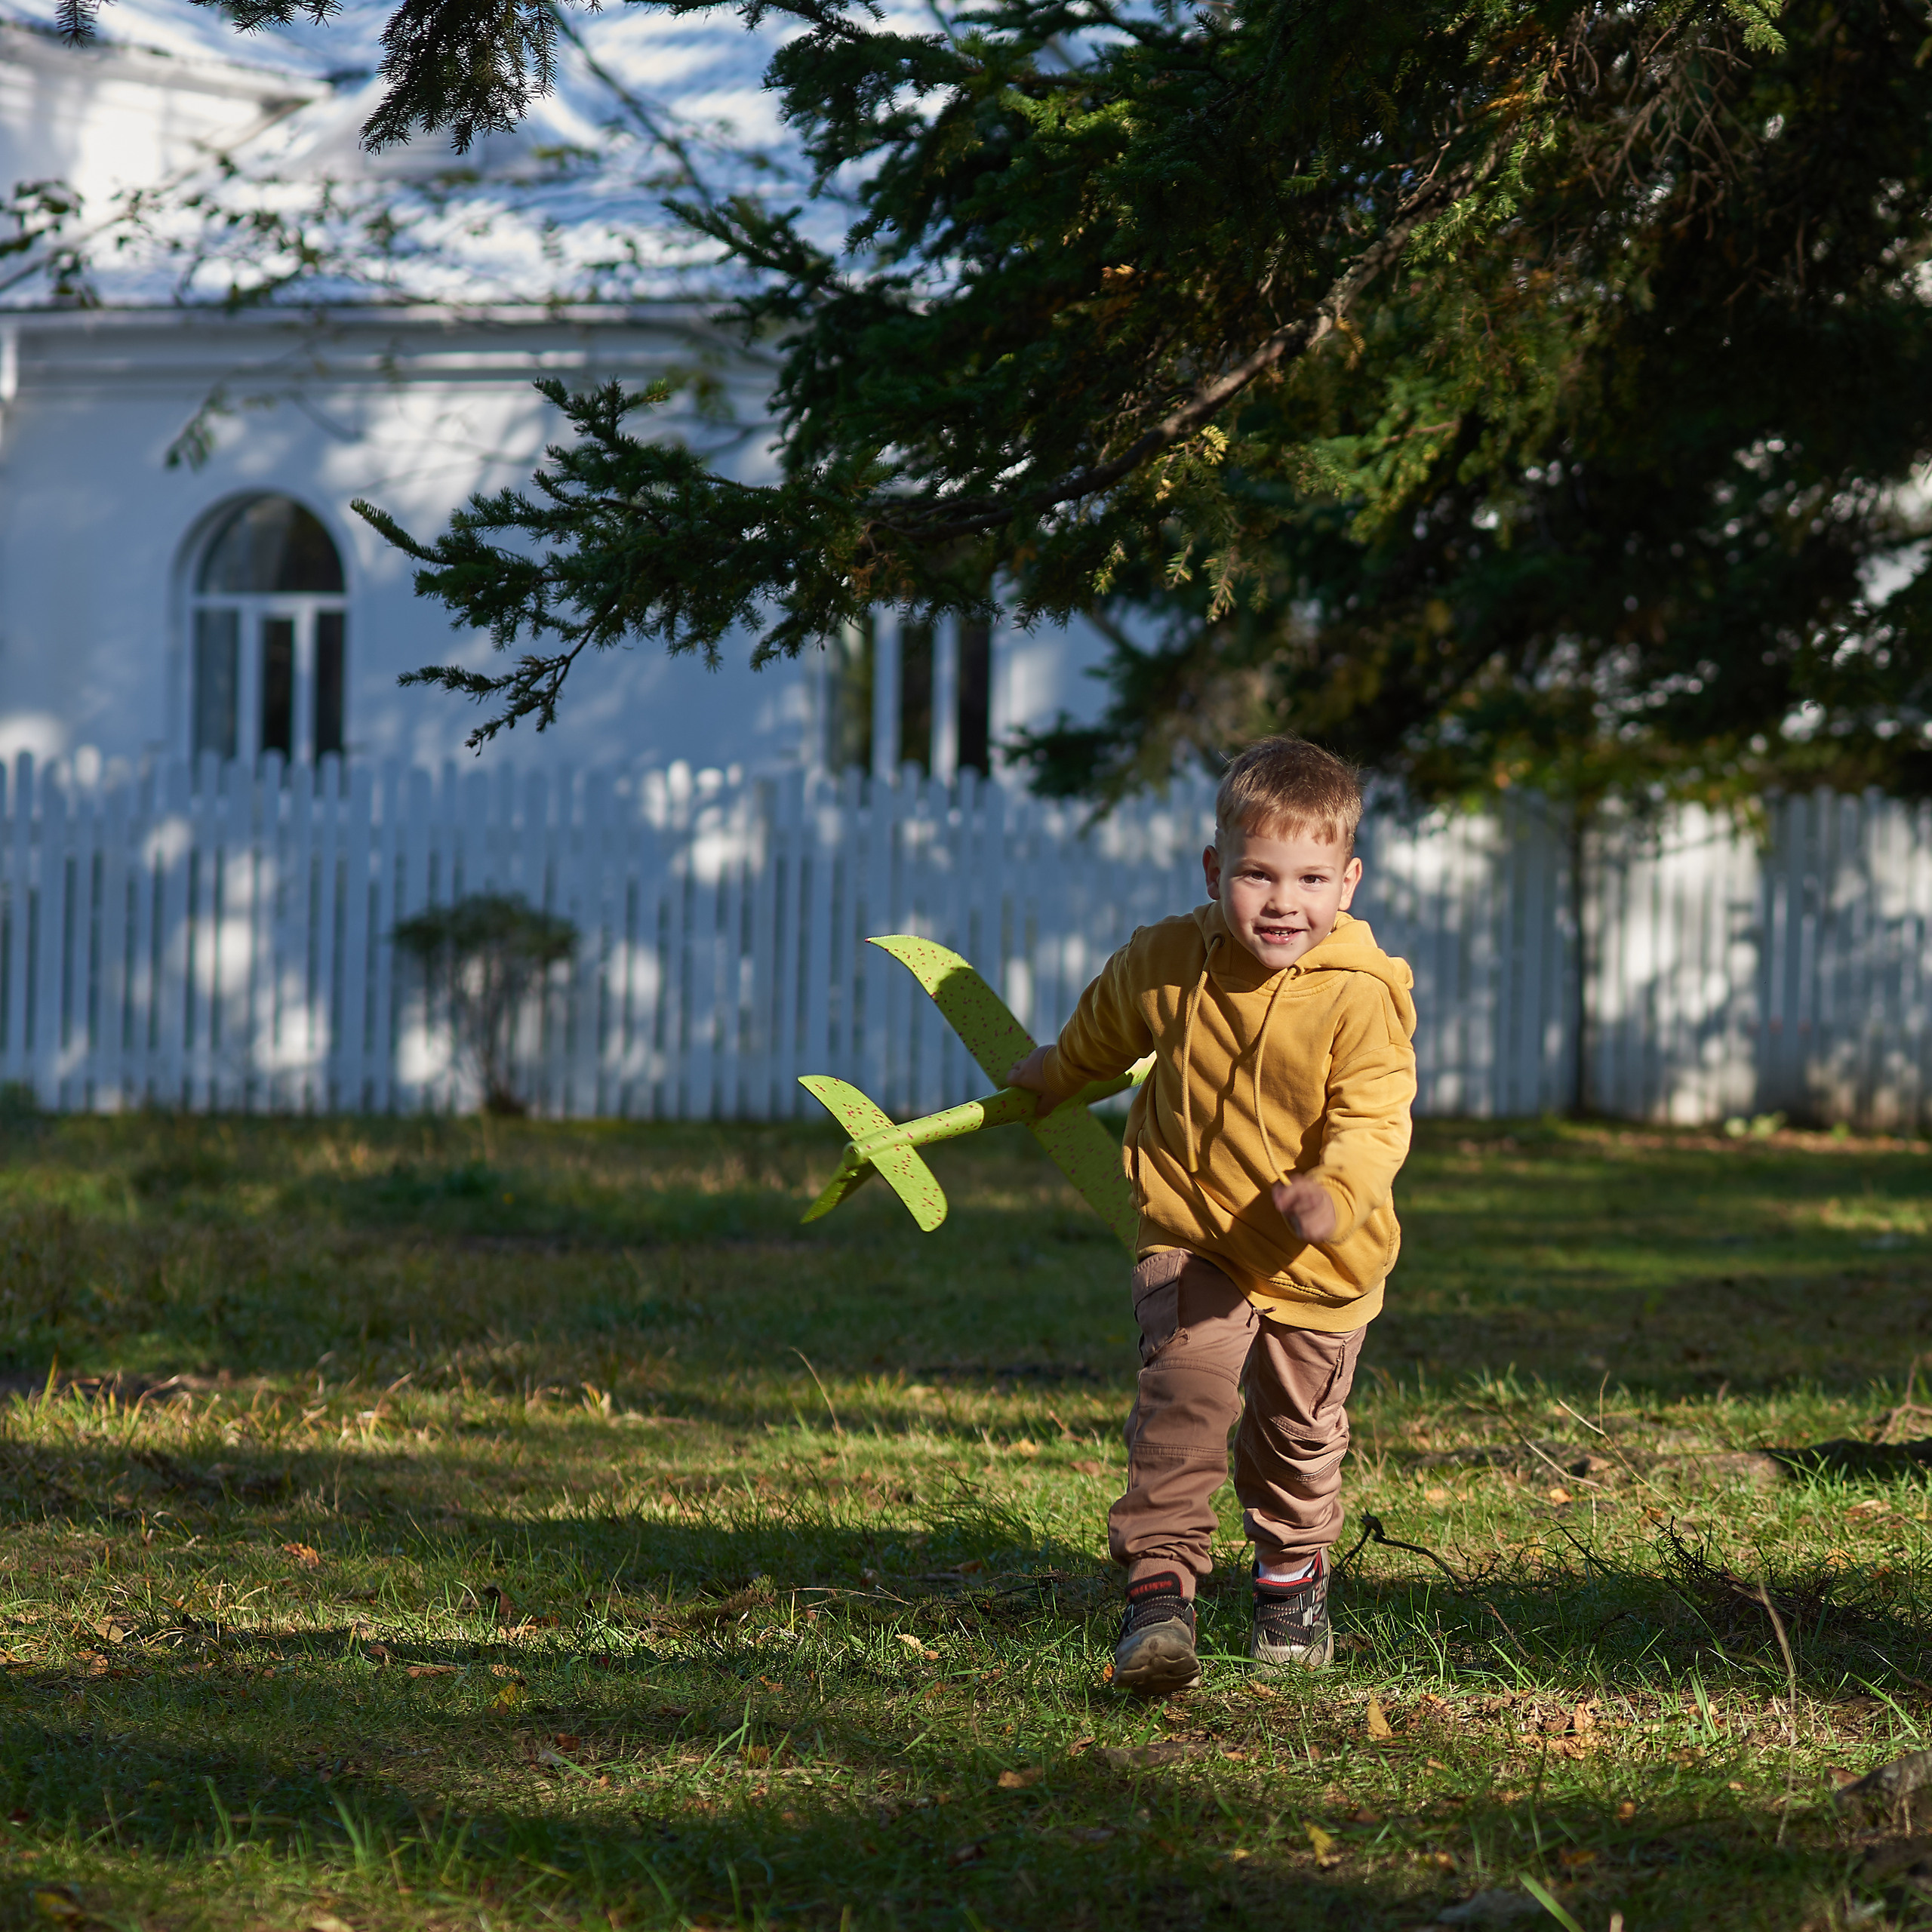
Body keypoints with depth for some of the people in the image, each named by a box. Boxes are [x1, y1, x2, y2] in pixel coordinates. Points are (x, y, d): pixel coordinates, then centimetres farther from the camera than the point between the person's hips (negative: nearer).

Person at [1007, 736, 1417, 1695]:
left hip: (1318, 1262, 0)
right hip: (1192, 1238, 0)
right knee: (1183, 1398, -21)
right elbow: (1104, 1025, 15)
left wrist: (1334, 1193, -45)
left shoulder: (1362, 995, -19)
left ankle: (1292, 1578, 43)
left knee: (1299, 1432, 16)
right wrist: (1055, 1074, 35)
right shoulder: (1167, 960, -9)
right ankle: (1159, 1589, -22)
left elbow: (1373, 1121, -24)